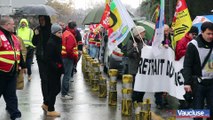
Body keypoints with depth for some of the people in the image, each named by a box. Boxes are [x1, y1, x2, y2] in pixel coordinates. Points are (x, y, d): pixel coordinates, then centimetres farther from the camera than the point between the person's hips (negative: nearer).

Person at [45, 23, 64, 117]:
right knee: (54, 89, -1)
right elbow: (48, 58, -22)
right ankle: (50, 110, 10)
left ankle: (47, 104, 31)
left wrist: (60, 65, 8)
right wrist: (56, 67, -22)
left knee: (57, 88, 15)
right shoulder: (51, 43, -18)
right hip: (52, 70, -9)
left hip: (57, 70, 9)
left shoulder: (57, 41, 11)